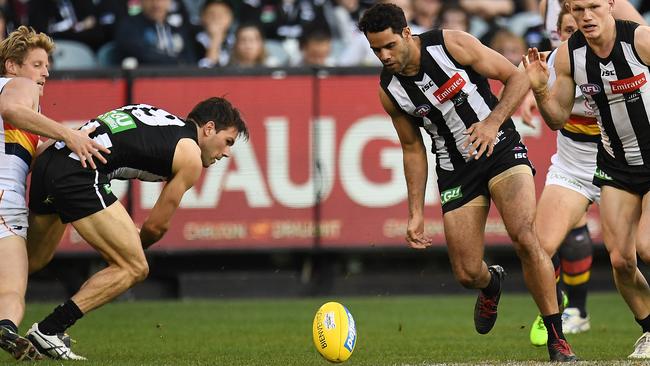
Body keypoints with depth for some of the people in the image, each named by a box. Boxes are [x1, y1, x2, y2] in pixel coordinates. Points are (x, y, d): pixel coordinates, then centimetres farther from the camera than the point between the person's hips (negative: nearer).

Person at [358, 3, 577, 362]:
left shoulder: (452, 44, -15)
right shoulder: (389, 91, -4)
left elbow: (517, 78, -9)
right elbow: (413, 149, 9)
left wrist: (493, 122, -25)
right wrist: (415, 212, 5)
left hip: (502, 149, -3)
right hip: (456, 169, 3)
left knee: (525, 238, -25)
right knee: (467, 274, -2)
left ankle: (557, 339, -15)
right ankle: (491, 285, 39)